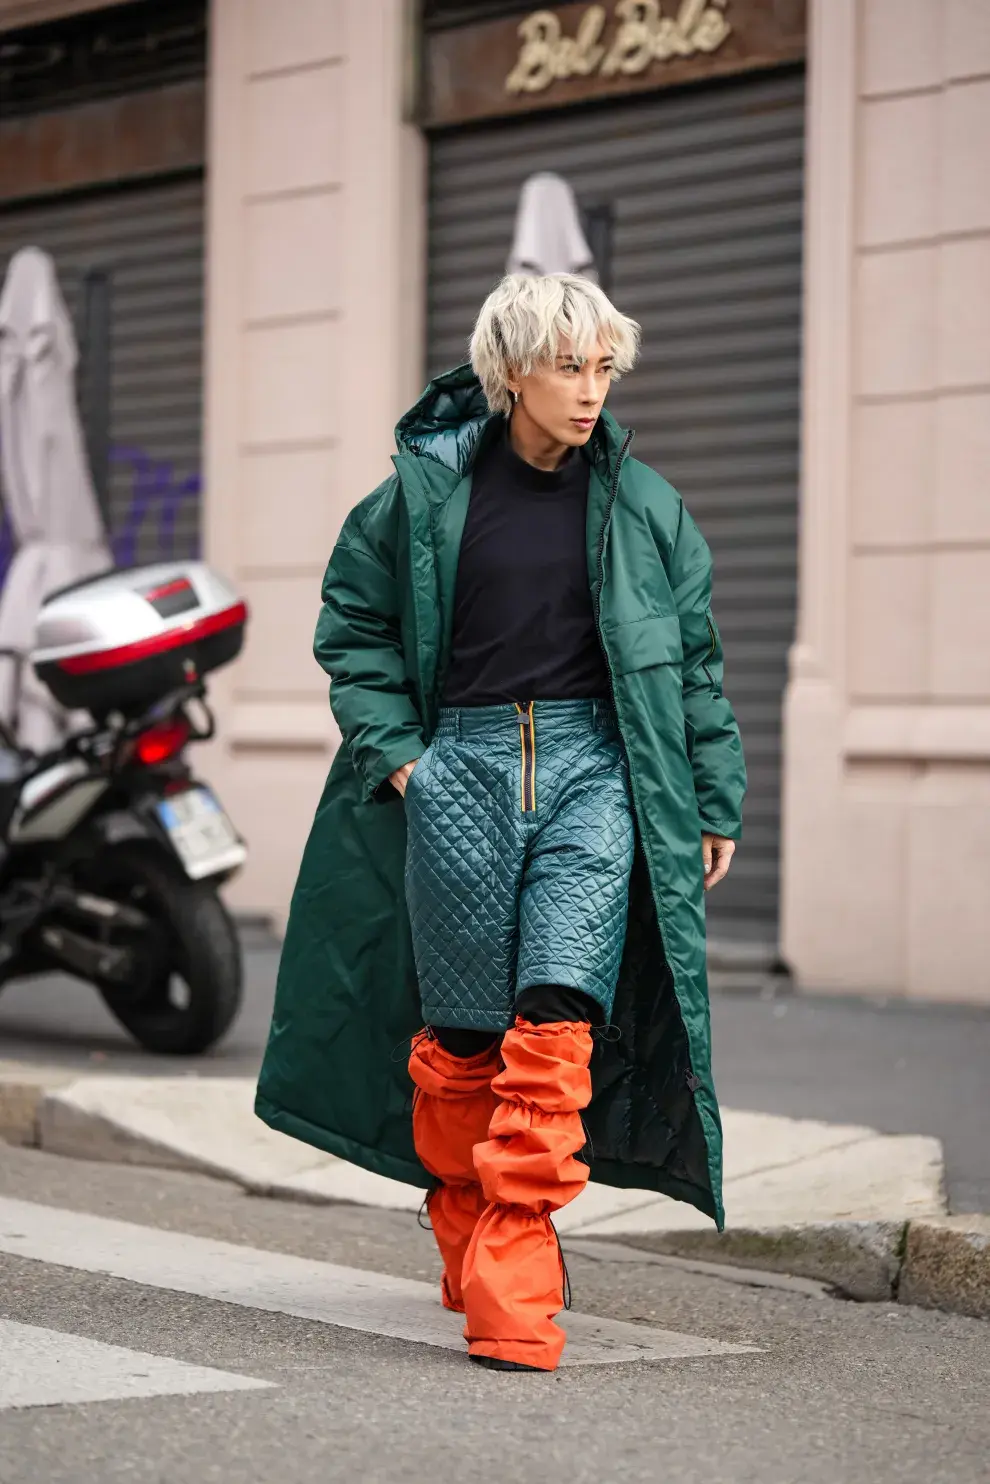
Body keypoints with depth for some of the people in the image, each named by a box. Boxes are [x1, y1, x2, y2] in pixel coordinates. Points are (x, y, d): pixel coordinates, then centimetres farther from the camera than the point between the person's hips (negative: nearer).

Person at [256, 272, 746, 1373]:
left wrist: (714, 801, 11)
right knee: (462, 1031, 4)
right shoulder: (425, 490, 2)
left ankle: (512, 1283, -14)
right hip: (461, 770, 0)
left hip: (594, 768, 0)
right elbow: (352, 624, 12)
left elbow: (695, 659, 13)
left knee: (556, 1019, -14)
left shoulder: (641, 504, 6)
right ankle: (467, 1236, 24)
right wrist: (395, 753, 2)